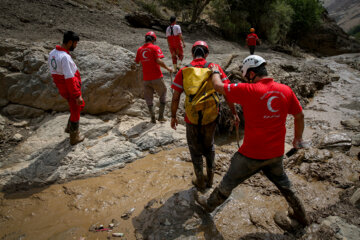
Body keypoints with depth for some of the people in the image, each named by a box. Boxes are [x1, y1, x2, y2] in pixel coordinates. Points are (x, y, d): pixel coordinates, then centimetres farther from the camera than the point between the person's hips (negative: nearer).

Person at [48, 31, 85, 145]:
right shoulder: (65, 57, -29)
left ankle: (70, 128, 37)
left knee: (80, 105, 28)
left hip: (62, 89, 9)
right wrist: (78, 96, -23)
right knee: (75, 112, 10)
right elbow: (70, 79, -29)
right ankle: (74, 137, 26)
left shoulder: (52, 53, 2)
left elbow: (54, 72, 12)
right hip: (71, 91, -9)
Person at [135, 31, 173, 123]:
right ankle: (161, 116, 11)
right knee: (163, 94, 15)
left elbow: (136, 62, 18)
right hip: (157, 77, -3)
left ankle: (153, 118, 14)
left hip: (146, 79, 4)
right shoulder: (155, 48, -6)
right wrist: (167, 68, -8)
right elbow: (158, 61, -19)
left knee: (148, 98, 15)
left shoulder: (140, 49, 7)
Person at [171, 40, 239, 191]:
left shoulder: (183, 71, -6)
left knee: (195, 151, 19)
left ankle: (200, 182, 32)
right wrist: (234, 113, 3)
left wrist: (173, 117, 7)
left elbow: (175, 98, -6)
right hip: (211, 117, 2)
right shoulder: (215, 68, -4)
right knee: (209, 147, 25)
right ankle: (210, 178, 37)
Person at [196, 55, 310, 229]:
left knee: (229, 181, 16)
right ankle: (301, 215, 47)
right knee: (282, 182, 30)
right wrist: (298, 138, 24)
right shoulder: (286, 90, -4)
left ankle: (210, 203, 39)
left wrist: (215, 72, 10)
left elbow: (218, 86, -12)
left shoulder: (249, 90, -21)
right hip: (276, 152, 5)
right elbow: (299, 115, 8)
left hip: (252, 154, -5)